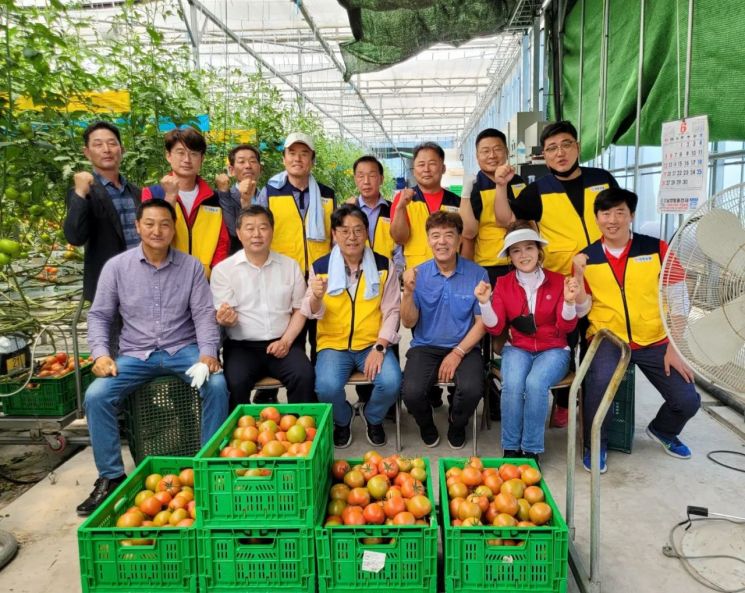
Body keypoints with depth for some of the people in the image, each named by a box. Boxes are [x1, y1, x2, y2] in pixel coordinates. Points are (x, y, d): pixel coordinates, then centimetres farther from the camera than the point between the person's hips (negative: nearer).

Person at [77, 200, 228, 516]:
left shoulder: (191, 266, 1)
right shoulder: (116, 266, 1)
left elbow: (204, 314, -2)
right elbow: (99, 315, 4)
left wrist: (208, 353, -17)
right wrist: (101, 353, -13)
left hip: (183, 349, -1)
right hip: (135, 354, 1)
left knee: (217, 386, -27)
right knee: (96, 396, -22)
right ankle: (110, 476, -4)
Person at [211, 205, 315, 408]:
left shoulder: (290, 266, 10)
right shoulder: (223, 269, 3)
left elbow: (299, 309, 12)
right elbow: (223, 317, -1)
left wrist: (286, 340, -4)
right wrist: (225, 319, -26)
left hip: (282, 343, 2)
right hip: (242, 346, -1)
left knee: (304, 376, -25)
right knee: (237, 383, -29)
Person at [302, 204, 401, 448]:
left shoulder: (384, 266, 1)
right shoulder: (320, 267, 1)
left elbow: (392, 311, 0)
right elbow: (312, 314, 0)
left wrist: (379, 347, -12)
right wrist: (316, 298, -24)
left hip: (372, 344, 1)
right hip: (333, 344, 0)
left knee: (391, 383, -24)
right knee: (327, 387, -26)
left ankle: (373, 418, 14)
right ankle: (342, 421, 12)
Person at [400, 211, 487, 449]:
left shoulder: (477, 274, -4)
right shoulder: (418, 274, 0)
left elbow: (482, 322, -3)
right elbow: (409, 323, -1)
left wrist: (458, 353, -13)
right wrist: (409, 292, -18)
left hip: (464, 347, 0)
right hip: (425, 347, 1)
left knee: (472, 389, -28)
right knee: (411, 392, -25)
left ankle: (457, 426, 11)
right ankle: (427, 425, 15)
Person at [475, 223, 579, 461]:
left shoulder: (558, 281, -1)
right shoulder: (503, 283, 2)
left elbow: (566, 327, -4)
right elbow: (495, 328, -2)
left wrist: (569, 302, -23)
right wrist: (484, 303, -19)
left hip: (553, 350, -1)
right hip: (517, 348, 1)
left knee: (535, 383, -32)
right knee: (512, 384, -31)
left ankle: (532, 450, -15)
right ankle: (510, 448, -12)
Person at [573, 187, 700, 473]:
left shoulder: (657, 249, -6)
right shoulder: (586, 258, -2)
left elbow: (678, 300, -3)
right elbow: (582, 310, -1)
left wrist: (674, 348, -7)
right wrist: (578, 275, -17)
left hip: (654, 341, 1)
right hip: (607, 338, -1)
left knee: (687, 401, -6)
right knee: (600, 381, -31)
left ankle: (661, 431, 33)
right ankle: (595, 446, -3)